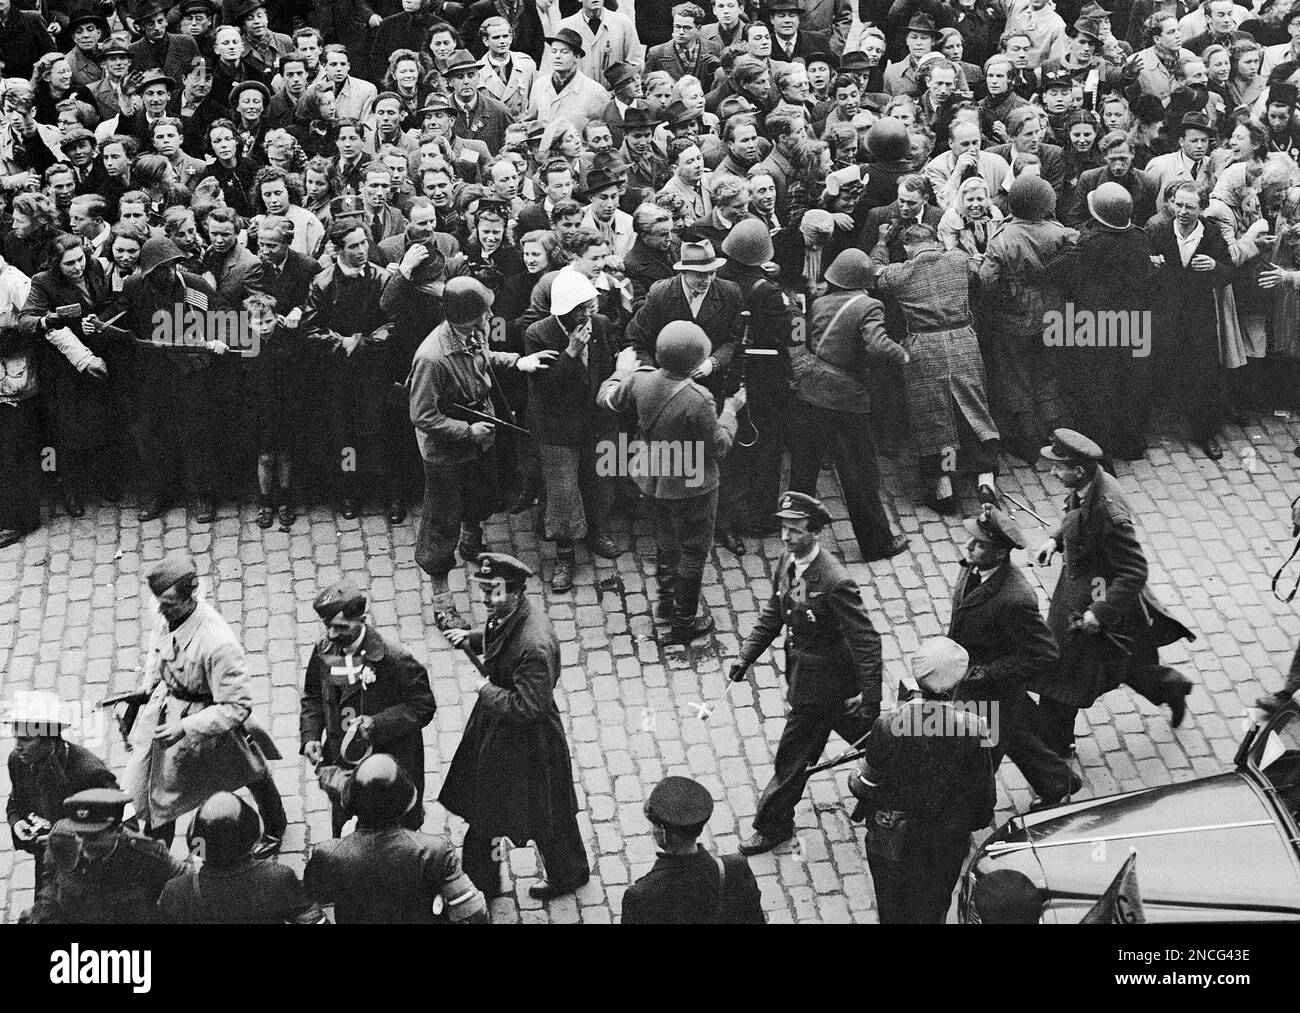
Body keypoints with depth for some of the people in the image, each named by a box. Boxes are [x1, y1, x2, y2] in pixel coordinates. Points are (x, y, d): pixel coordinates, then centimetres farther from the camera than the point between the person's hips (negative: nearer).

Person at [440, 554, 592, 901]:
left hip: (527, 739, -9)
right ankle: (481, 881, 40)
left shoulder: (535, 645, -37)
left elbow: (528, 707, -34)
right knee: (483, 808, 22)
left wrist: (489, 692, -21)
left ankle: (568, 875, 41)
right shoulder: (506, 616, -9)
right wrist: (471, 637, -1)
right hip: (494, 729, 9)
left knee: (545, 818, 15)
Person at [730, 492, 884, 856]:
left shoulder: (835, 583, -30)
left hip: (819, 686, -8)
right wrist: (745, 657, 1)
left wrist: (869, 695, -27)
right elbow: (772, 614, 10)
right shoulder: (788, 562, -3)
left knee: (792, 757, 7)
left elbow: (867, 641, -27)